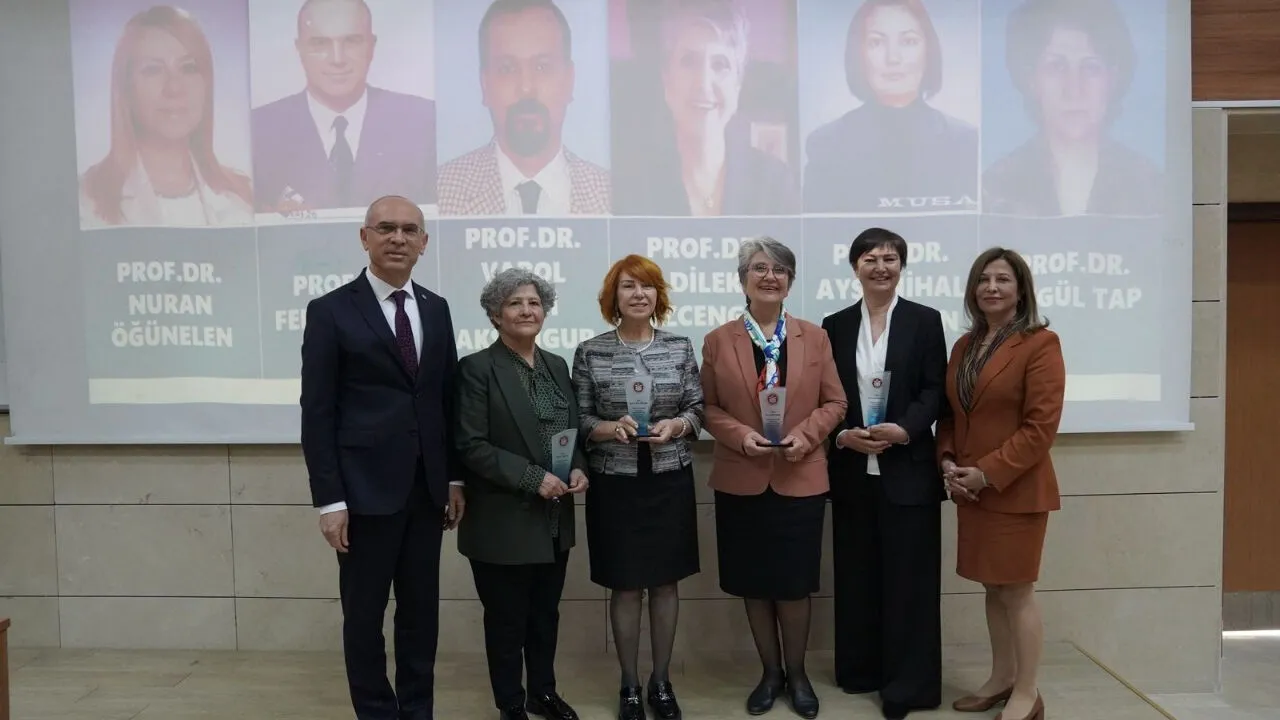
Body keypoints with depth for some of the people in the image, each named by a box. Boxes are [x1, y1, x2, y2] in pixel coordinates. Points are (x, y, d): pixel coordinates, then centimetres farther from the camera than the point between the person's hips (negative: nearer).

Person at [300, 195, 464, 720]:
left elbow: (448, 400, 11)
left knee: (421, 611, 14)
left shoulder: (436, 308, 9)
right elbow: (317, 413, -7)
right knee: (364, 614, 9)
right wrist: (329, 499, -11)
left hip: (427, 490, 4)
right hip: (366, 490, -4)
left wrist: (454, 479, 8)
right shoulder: (331, 311, -5)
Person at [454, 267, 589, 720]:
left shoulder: (557, 366, 9)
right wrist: (534, 478, -21)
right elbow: (471, 446, -16)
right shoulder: (477, 368, -10)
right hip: (504, 521, -6)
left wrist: (578, 469, -6)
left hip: (554, 519, 6)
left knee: (546, 614, 18)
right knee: (506, 620, 9)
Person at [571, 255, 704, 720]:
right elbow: (579, 420, -1)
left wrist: (676, 425, -16)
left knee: (666, 583, 12)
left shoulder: (681, 347, 2)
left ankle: (661, 680, 29)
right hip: (615, 484, -2)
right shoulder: (590, 353, -3)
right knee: (625, 587, 7)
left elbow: (698, 410, 4)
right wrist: (612, 428, -20)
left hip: (670, 482, 2)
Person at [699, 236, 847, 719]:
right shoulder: (718, 341, 2)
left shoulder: (815, 337, 4)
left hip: (800, 479, 0)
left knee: (793, 584, 6)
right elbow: (709, 408, 2)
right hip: (740, 480, 0)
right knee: (754, 584, 10)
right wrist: (740, 435, -16)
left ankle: (797, 673, 28)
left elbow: (835, 402, 4)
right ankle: (770, 672, 29)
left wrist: (806, 433, -14)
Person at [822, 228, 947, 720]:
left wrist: (904, 429, -19)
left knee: (907, 577, 2)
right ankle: (862, 669, 24)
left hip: (908, 469, -2)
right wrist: (843, 435, -12)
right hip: (852, 470, 3)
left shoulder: (925, 321, 2)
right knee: (858, 575, 10)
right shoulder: (835, 325, 8)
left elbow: (935, 391, -3)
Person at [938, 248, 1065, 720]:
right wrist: (948, 461, -2)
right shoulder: (964, 345, 11)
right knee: (992, 587, 15)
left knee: (1017, 591, 2)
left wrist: (988, 473, -17)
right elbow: (949, 413, 15)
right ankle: (1001, 679, 29)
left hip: (1016, 490, -6)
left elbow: (1041, 425, -16)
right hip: (970, 490, 7)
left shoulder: (1040, 343, -10)